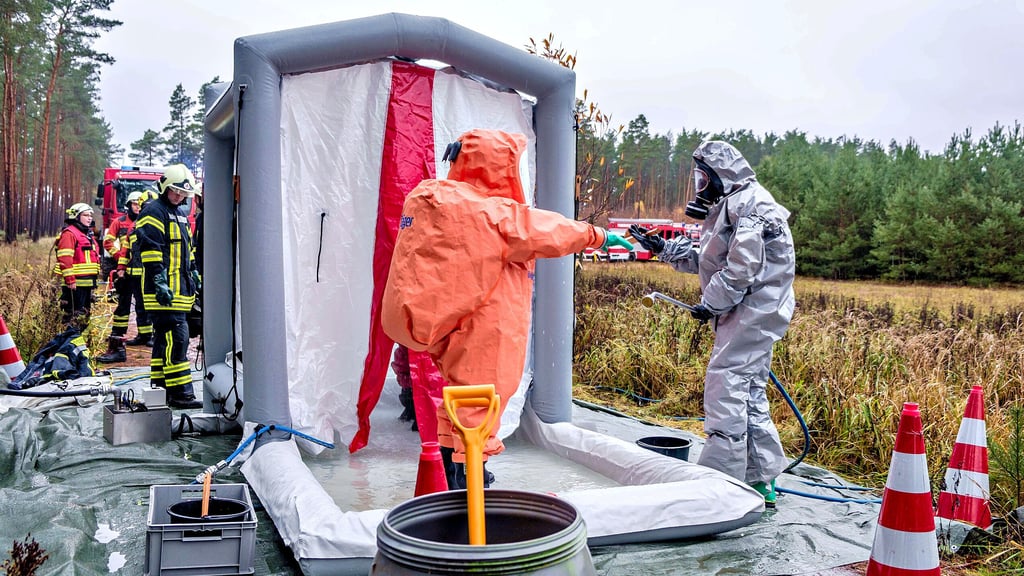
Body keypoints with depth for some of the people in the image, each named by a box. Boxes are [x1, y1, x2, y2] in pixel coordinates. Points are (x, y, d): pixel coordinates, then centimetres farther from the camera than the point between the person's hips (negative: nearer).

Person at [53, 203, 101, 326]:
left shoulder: (88, 234, 20)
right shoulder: (69, 233, -10)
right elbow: (65, 259, -19)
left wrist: (93, 279, 24)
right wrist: (70, 280, -23)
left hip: (87, 282, 10)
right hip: (74, 283, -10)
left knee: (84, 312, 15)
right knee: (72, 313, -8)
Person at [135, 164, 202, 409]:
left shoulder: (181, 214, 22)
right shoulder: (154, 212, -8)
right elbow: (151, 250, -16)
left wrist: (193, 274, 27)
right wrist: (160, 283, -21)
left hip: (179, 289, 10)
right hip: (164, 290, -10)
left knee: (164, 338, 13)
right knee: (176, 337, -14)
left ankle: (160, 388, 19)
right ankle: (179, 393, -14)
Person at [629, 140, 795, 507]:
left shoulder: (747, 204, -12)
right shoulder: (729, 206, 22)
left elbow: (744, 266, -22)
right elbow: (707, 260, 26)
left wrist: (711, 302, -15)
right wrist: (663, 249, 23)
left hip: (753, 310, -11)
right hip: (748, 312, 11)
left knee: (726, 389, -12)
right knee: (749, 394, 12)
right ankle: (761, 482, 18)